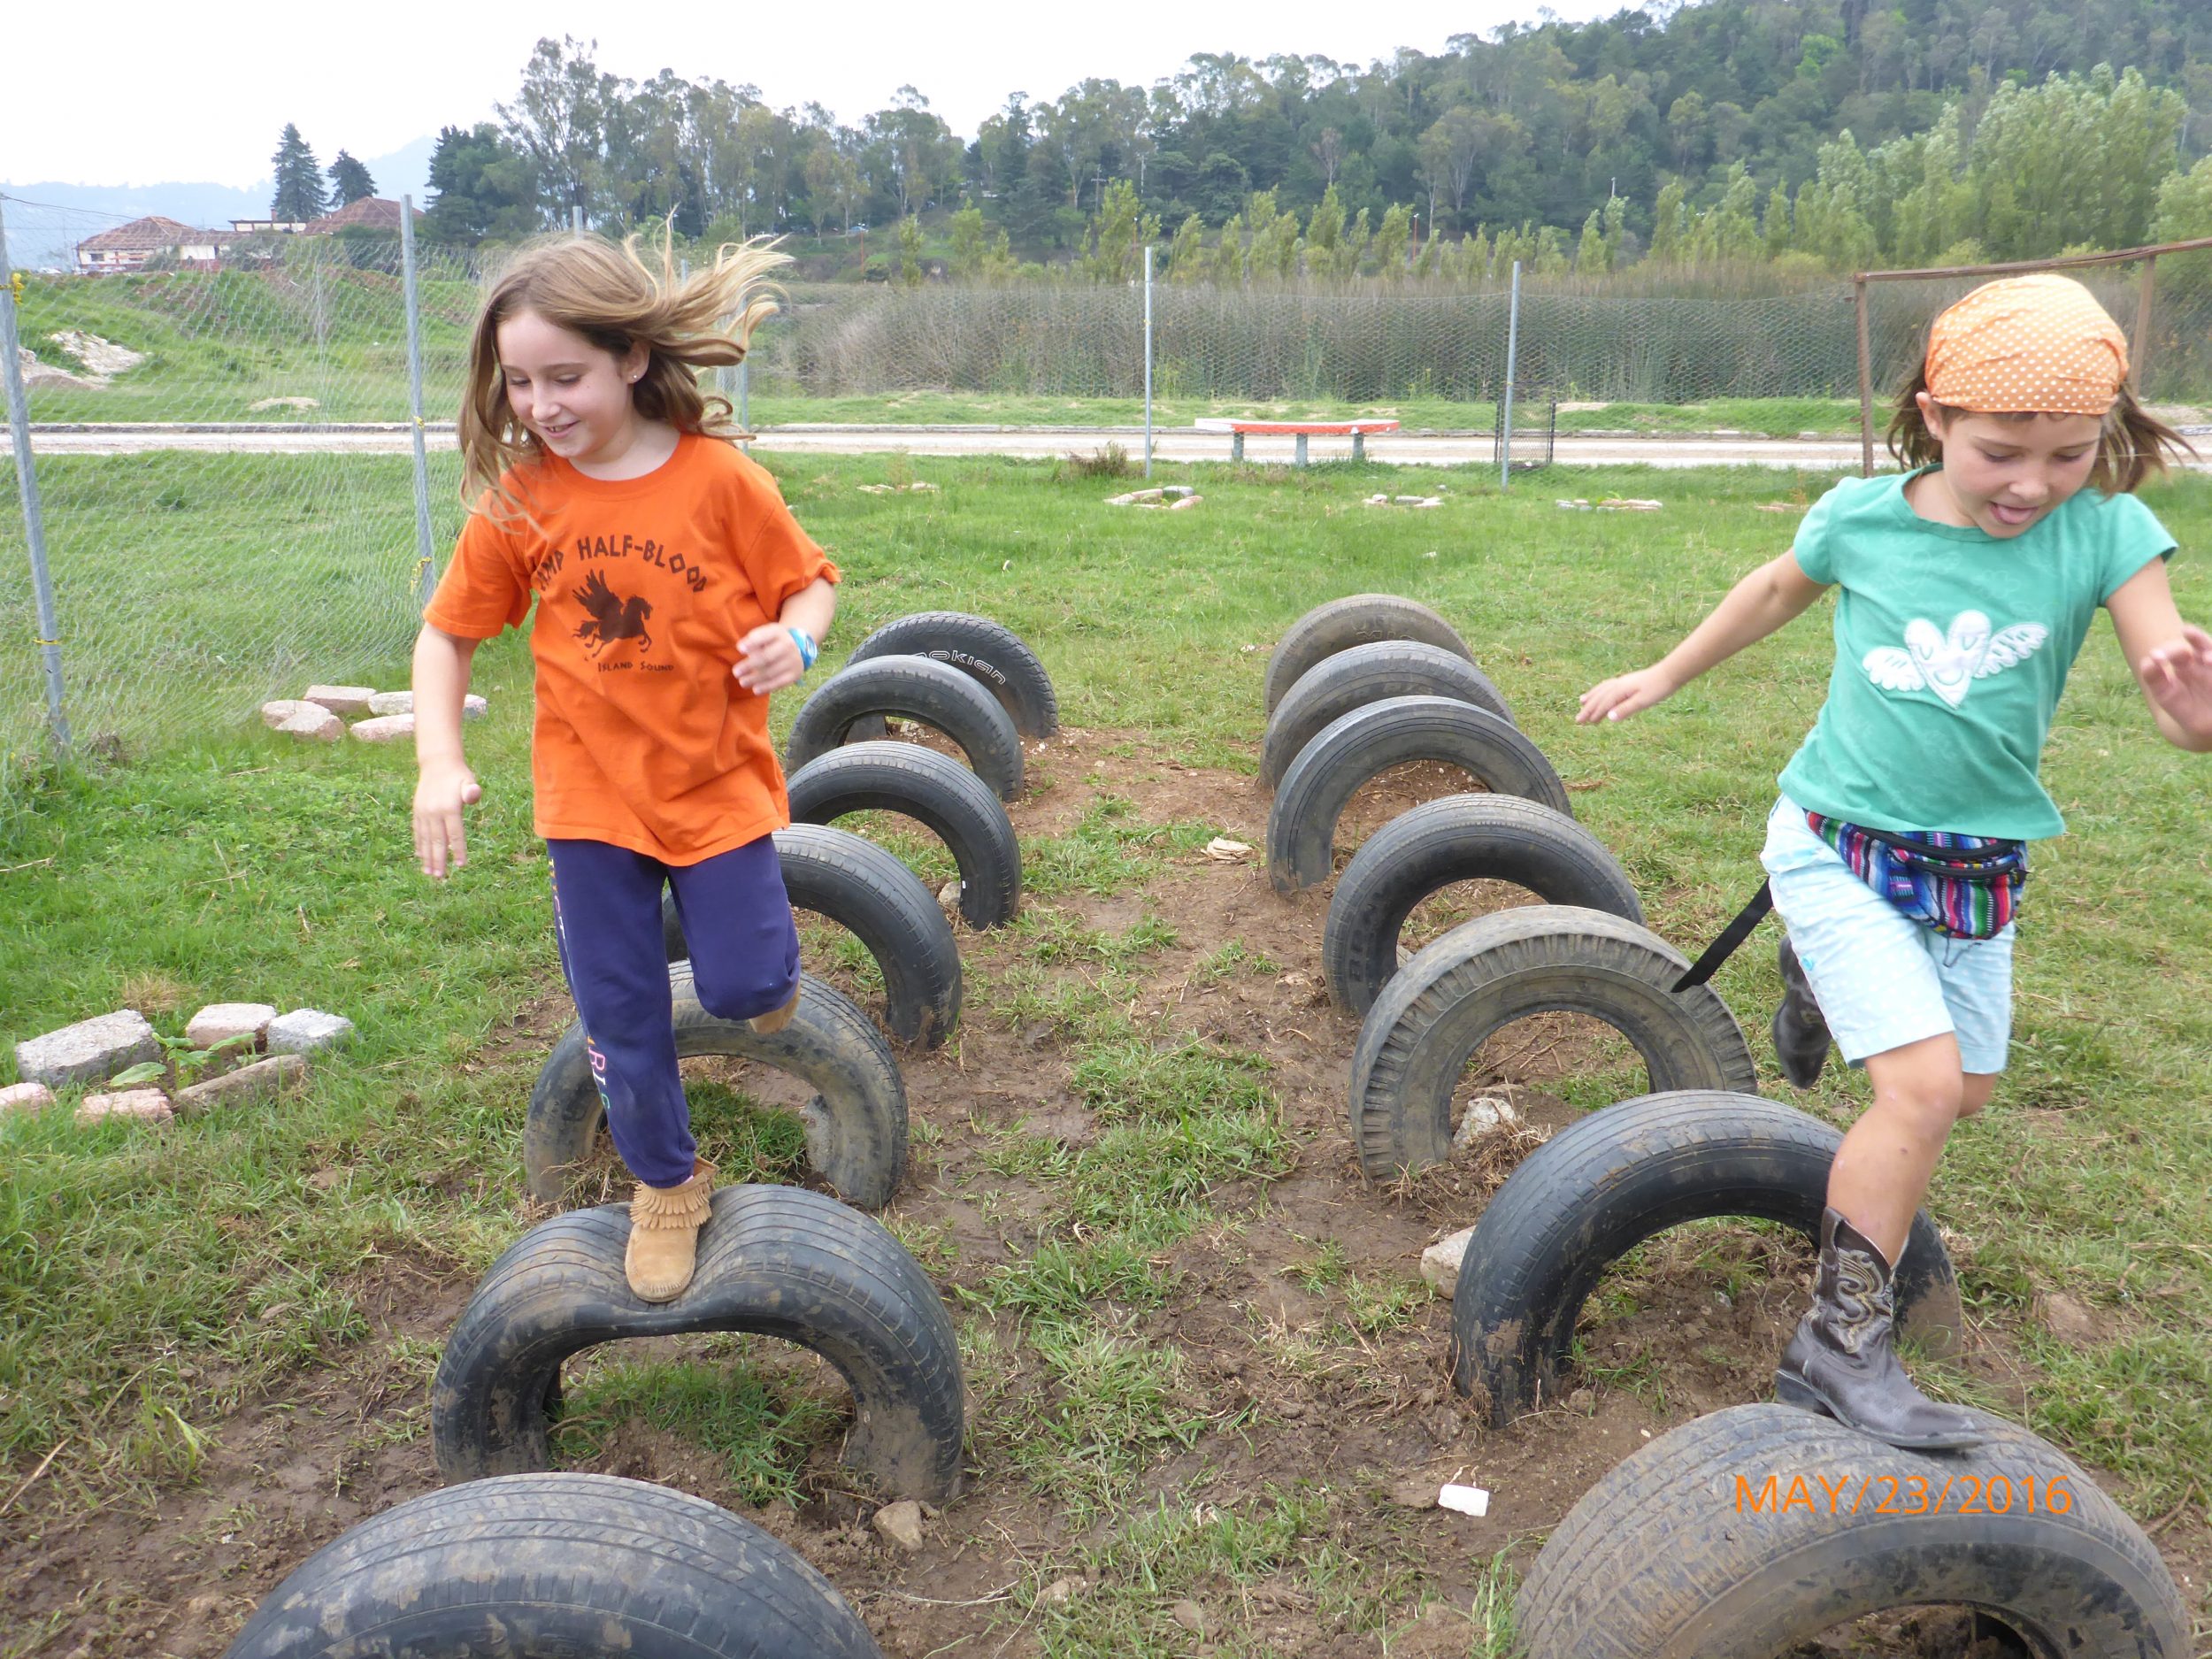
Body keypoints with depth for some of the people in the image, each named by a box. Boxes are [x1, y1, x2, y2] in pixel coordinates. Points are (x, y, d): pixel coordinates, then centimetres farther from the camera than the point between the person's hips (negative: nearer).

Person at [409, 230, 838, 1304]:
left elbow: (809, 581, -2)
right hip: (589, 794, 2)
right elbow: (445, 635, 1)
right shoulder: (517, 498, -8)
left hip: (717, 783, -2)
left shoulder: (720, 479, -14)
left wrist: (796, 640, -25)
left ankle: (767, 973, 39)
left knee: (743, 984, -1)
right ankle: (666, 1184, 33)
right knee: (619, 1016, 10)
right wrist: (439, 763, -11)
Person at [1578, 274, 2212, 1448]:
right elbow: (1778, 591, 8)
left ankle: (1823, 983, 48)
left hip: (1978, 867, 3)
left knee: (1966, 1092, 18)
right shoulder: (1863, 518, -14)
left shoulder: (2107, 534, -13)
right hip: (1838, 845, -3)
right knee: (1924, 1086, -16)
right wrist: (1663, 676, 18)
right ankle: (1841, 1346, -3)